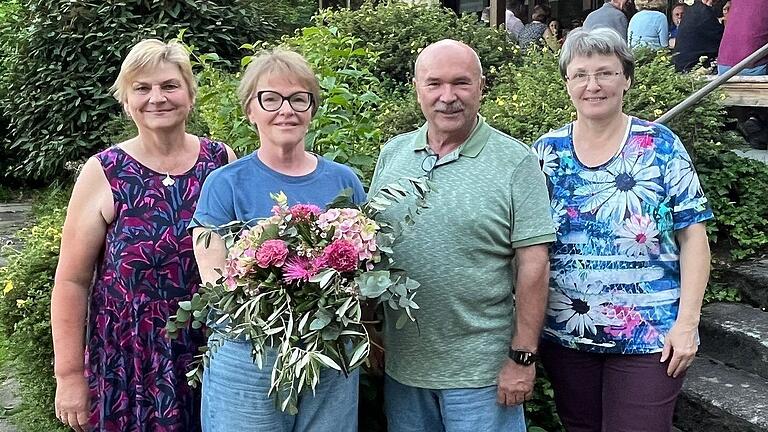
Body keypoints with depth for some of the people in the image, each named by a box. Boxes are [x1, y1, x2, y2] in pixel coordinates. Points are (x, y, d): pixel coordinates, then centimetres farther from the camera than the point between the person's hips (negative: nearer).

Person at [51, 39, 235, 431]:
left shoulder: (221, 161, -1)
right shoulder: (103, 173, -6)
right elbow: (72, 280, -4)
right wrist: (69, 374, -5)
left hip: (212, 356, 2)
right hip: (128, 365, -1)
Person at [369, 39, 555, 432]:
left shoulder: (515, 163, -9)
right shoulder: (392, 154, 5)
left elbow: (533, 265, -10)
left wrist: (522, 357, -12)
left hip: (481, 372, -4)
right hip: (401, 366, 5)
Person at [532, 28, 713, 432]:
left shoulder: (661, 146, -4)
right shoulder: (546, 152, 2)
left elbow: (692, 235, -5)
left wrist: (687, 322, -11)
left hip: (649, 336, -3)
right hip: (564, 334, 3)